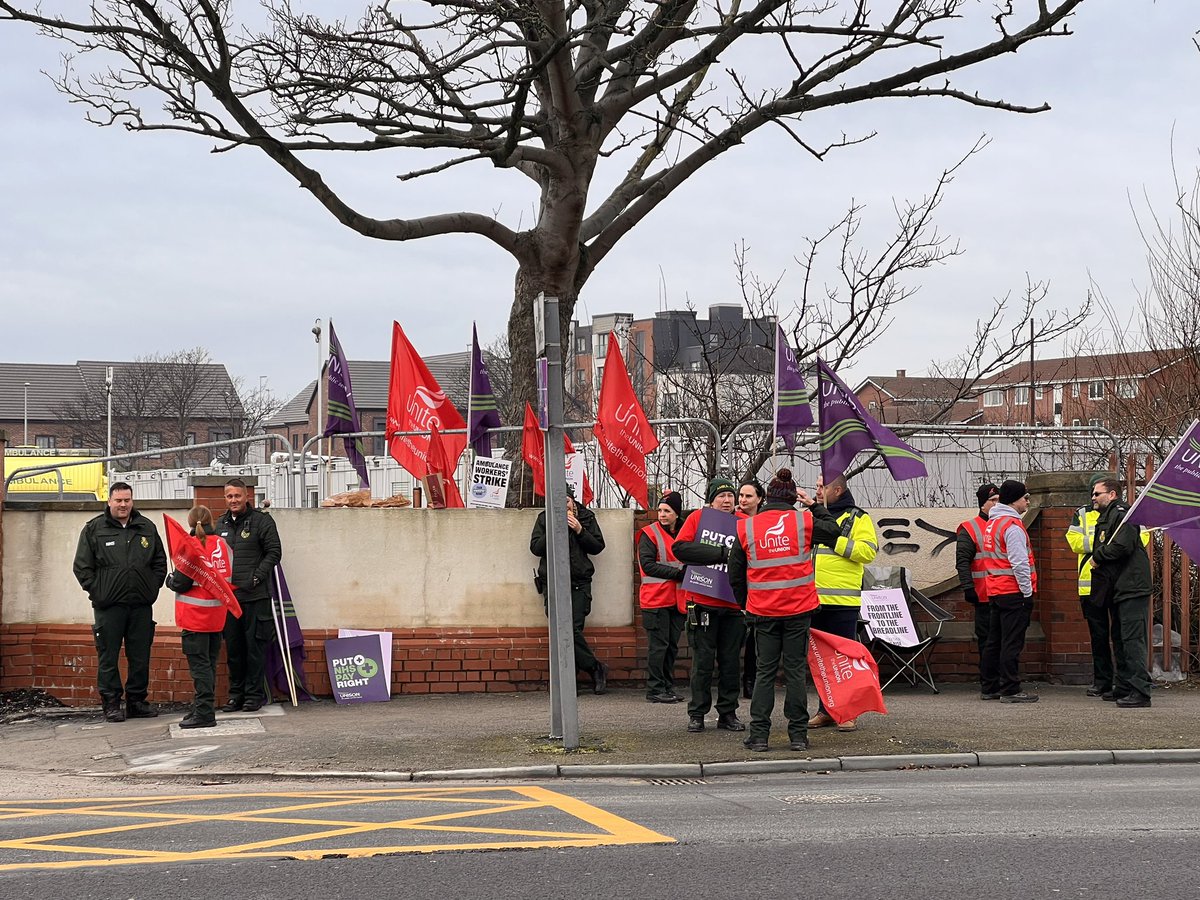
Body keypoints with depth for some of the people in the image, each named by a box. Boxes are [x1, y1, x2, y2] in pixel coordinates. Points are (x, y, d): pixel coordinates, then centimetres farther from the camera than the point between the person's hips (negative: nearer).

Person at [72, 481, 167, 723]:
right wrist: (96, 591, -5)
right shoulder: (94, 529, 1)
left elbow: (160, 562, 17)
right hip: (108, 605, -3)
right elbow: (82, 567, 2)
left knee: (140, 656, 7)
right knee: (108, 657, -1)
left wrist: (152, 588, 6)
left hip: (141, 604, 3)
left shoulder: (147, 528, 10)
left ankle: (136, 701, 17)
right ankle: (111, 703, 6)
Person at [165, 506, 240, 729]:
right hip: (217, 616, 6)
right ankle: (202, 708, 20)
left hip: (195, 616, -6)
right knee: (209, 663, 13)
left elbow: (180, 583, -14)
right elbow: (229, 577, 11)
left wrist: (169, 580, 6)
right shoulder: (223, 544, 5)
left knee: (199, 664, -4)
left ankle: (204, 713, -7)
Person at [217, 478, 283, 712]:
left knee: (255, 646, -2)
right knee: (233, 647, 9)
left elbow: (274, 552, -4)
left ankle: (255, 694, 6)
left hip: (255, 596, -5)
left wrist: (256, 578, -13)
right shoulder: (220, 524, 14)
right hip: (227, 596, 5)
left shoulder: (262, 521, -2)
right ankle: (236, 693, 18)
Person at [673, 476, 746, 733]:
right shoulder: (697, 518, 0)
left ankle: (728, 713, 17)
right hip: (702, 603, -3)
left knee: (731, 661, 8)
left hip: (733, 606, 3)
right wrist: (721, 553, -20)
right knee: (702, 661, 1)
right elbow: (680, 548, -15)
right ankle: (697, 714, 10)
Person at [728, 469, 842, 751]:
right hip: (798, 609, -1)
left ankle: (759, 735, 4)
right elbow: (834, 531, 14)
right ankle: (798, 734, 7)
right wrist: (814, 506, 20)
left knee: (765, 670, 8)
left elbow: (735, 574, 6)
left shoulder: (746, 527, -1)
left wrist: (745, 603, 19)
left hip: (763, 611, 1)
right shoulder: (803, 522, -4)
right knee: (796, 669, 6)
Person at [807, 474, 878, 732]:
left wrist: (834, 539, -14)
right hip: (814, 601, 6)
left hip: (842, 602, -6)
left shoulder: (857, 517, 0)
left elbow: (868, 551, -12)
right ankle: (825, 710, 17)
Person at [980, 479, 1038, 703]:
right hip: (1013, 592, -9)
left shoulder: (992, 523, 16)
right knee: (1012, 643, -7)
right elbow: (1019, 563, -20)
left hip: (994, 592, 9)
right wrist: (1027, 592, -14)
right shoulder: (1012, 525, -14)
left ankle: (990, 688, 17)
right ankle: (1010, 690, -7)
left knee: (994, 642, 13)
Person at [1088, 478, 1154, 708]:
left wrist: (1098, 556, -9)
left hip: (1131, 588, -11)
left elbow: (1122, 546, -22)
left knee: (1132, 639, -13)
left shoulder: (1122, 514, -10)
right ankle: (1123, 689, 20)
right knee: (1119, 640, 14)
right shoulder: (1105, 518, 21)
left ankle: (1140, 692, -14)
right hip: (1116, 590, 11)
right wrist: (1097, 559, 3)